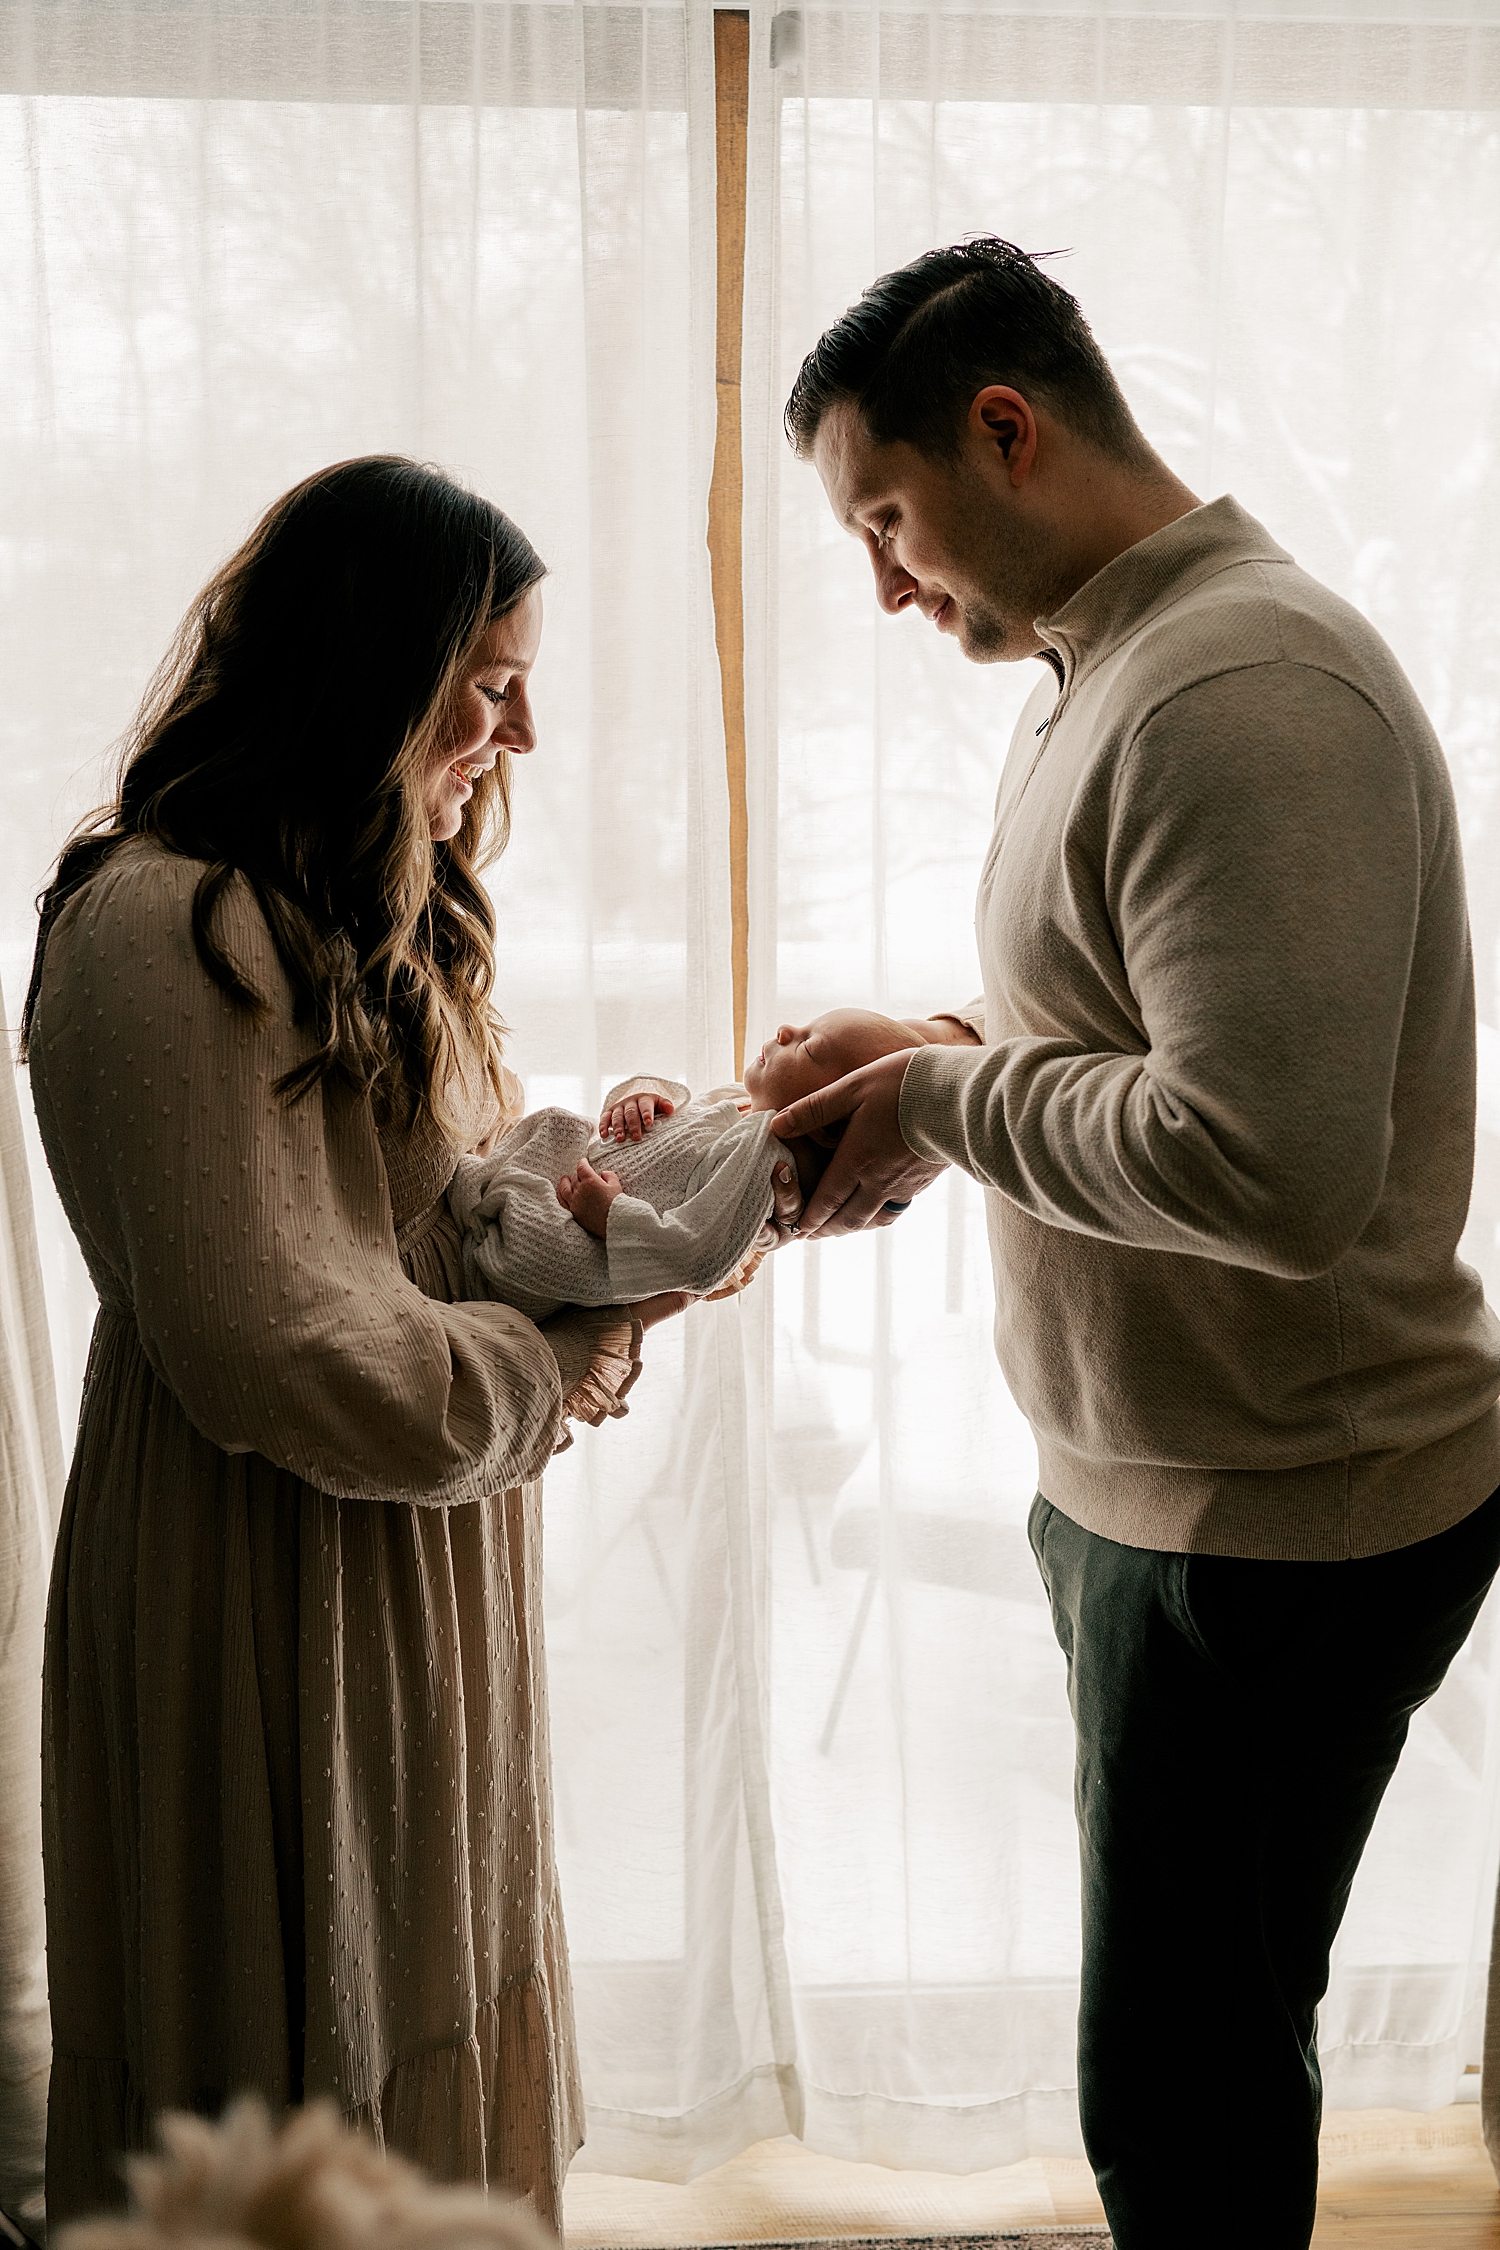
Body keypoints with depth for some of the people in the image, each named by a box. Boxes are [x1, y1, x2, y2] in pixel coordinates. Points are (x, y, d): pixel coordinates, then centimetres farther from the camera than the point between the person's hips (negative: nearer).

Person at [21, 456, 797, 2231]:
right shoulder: (166, 931, -21)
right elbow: (272, 1348, -24)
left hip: (420, 1571, 9)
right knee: (312, 2091, 7)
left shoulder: (371, 918, 13)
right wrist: (551, 1374, -12)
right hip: (270, 1607, -9)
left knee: (441, 2055, 20)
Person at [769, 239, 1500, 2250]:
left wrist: (949, 1102, -17)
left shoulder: (1243, 694, -22)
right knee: (1208, 2047, 22)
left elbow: (1273, 1164, -31)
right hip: (1156, 1483, 10)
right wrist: (913, 1090, 2)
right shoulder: (1112, 673, 12)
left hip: (1280, 1524, -9)